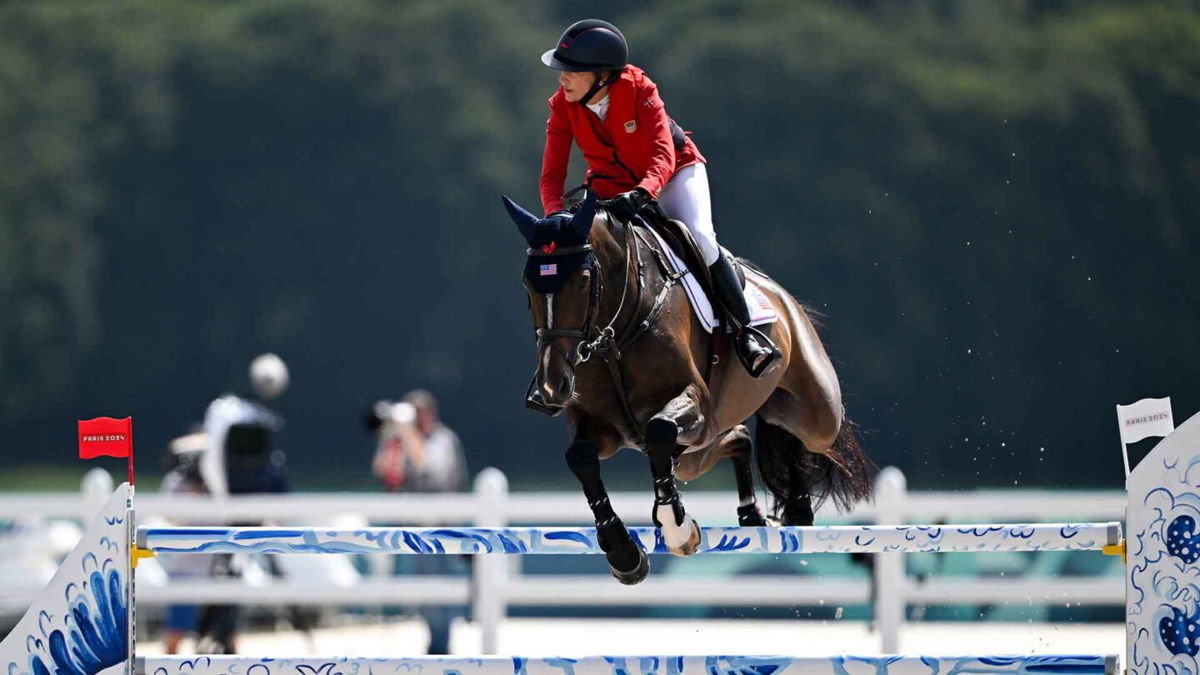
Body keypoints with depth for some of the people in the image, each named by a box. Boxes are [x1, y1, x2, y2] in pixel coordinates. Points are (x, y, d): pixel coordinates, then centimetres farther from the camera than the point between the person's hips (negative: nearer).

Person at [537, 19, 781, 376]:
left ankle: (744, 331, -11)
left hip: (673, 172, -4)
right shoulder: (563, 106, -19)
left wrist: (640, 194, -58)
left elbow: (664, 156, -38)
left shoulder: (639, 90, -29)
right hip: (610, 184, 4)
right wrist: (555, 214, -43)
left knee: (700, 239, -24)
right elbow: (552, 174, -21)